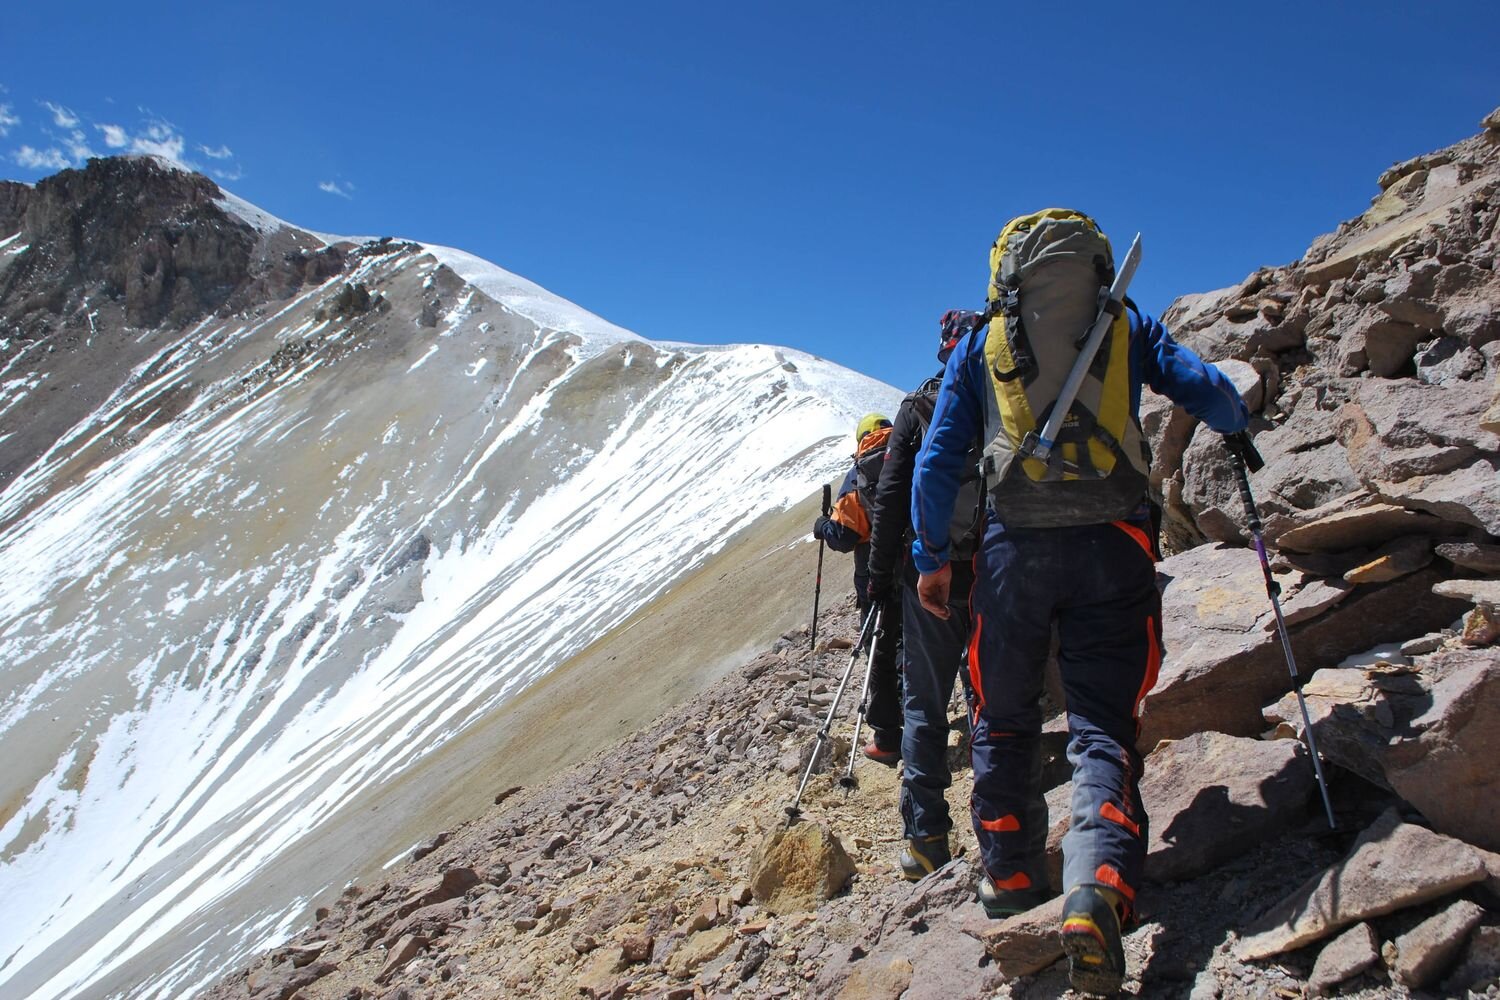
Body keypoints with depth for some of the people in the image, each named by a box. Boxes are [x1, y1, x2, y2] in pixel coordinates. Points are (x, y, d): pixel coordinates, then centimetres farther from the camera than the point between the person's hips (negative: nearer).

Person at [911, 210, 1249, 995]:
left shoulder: (980, 344, 14)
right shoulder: (1127, 327, 13)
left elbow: (938, 457, 7)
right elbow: (1207, 391, 4)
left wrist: (932, 558, 11)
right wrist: (1238, 431, 27)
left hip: (1015, 548, 0)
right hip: (1113, 546, 0)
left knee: (1003, 720, 17)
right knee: (1103, 727, 1)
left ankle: (1009, 876, 25)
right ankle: (1098, 890, -21)